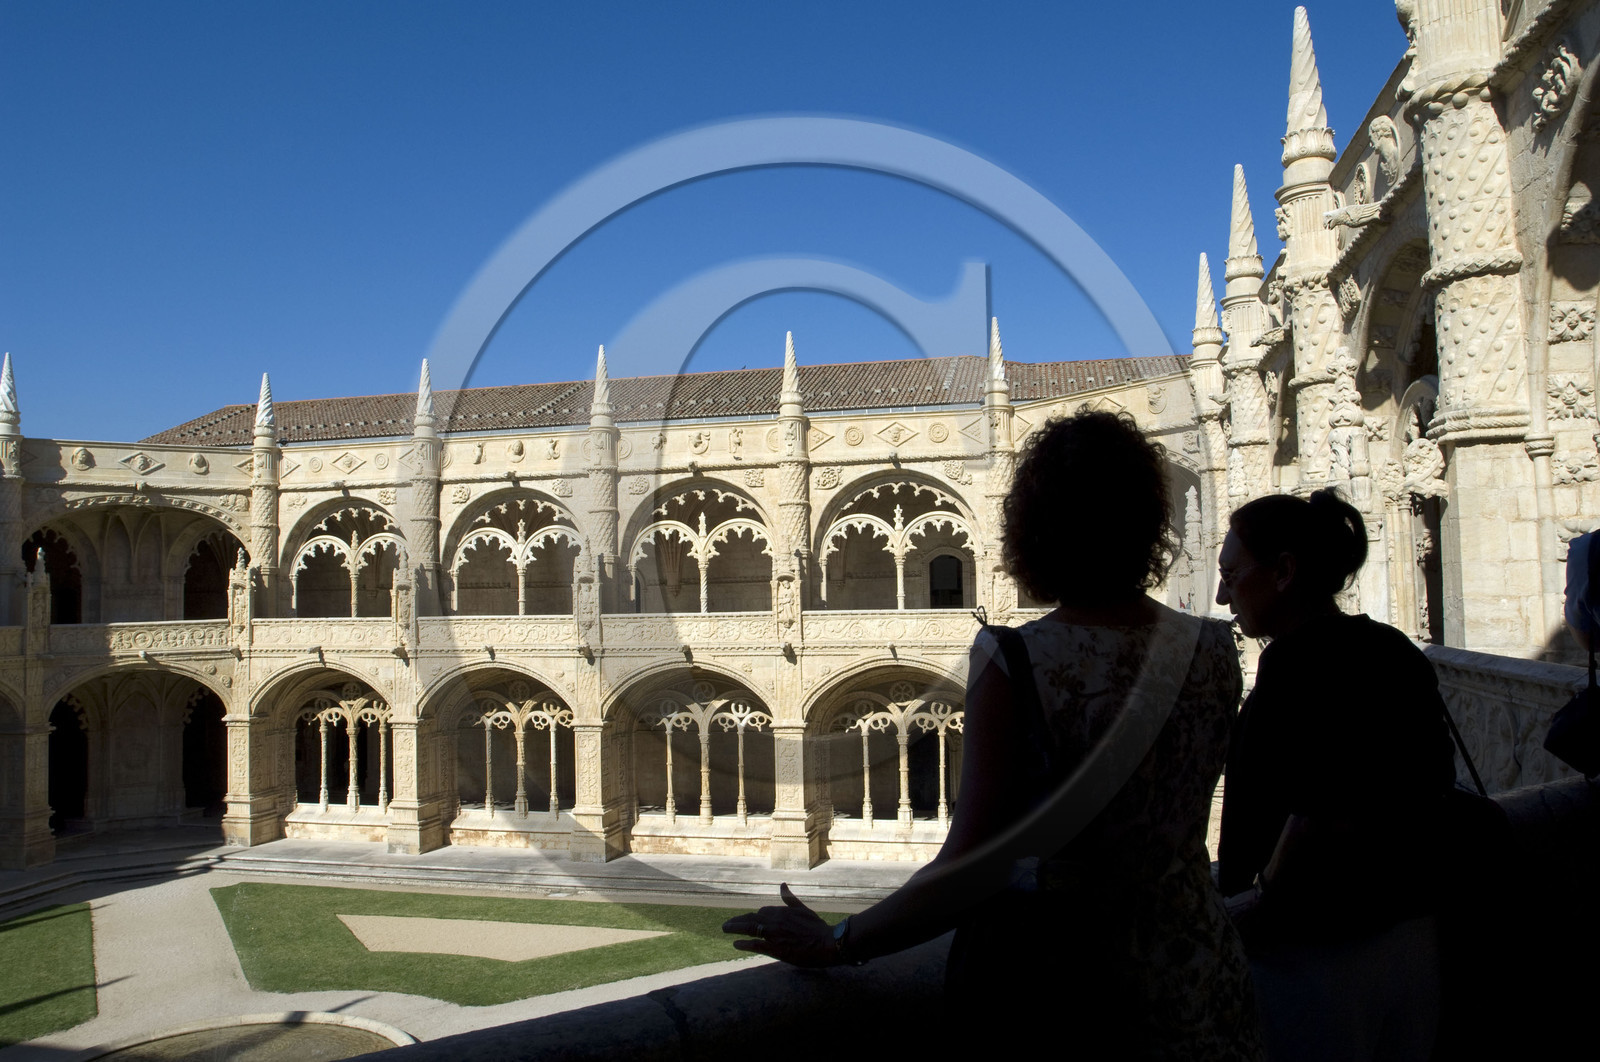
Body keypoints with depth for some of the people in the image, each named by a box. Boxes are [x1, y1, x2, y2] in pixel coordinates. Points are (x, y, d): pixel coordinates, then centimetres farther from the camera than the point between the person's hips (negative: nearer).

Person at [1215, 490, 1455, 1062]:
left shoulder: (1297, 660, -20)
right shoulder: (1399, 653, 7)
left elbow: (1322, 817, -26)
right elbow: (1434, 788, 12)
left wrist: (1259, 904, -13)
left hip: (1312, 958, -9)